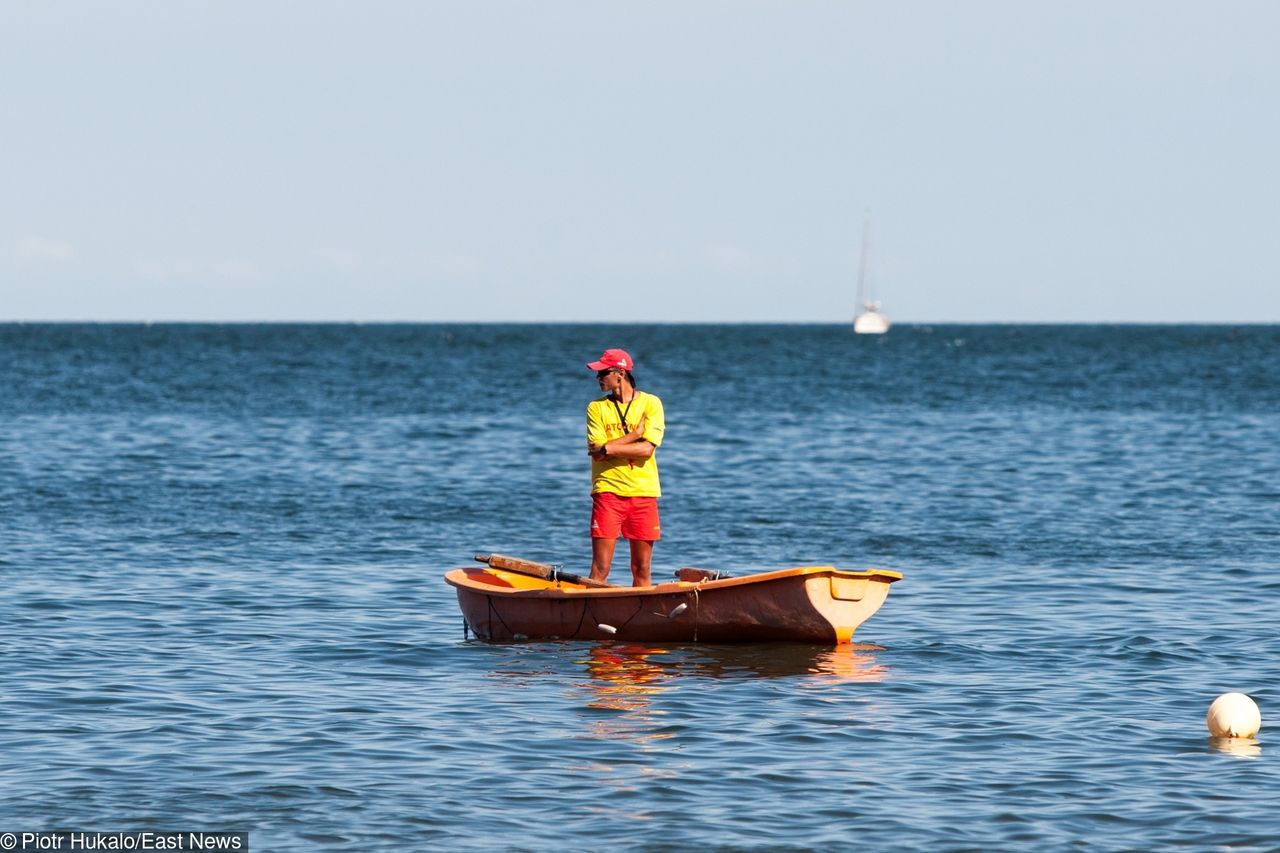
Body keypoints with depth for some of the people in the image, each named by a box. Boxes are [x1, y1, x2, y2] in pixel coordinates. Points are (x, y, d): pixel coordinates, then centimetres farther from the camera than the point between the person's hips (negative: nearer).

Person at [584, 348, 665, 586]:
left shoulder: (650, 403, 3)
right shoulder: (597, 407, 7)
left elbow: (646, 450, -9)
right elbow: (597, 451, -6)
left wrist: (609, 449, -10)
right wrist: (634, 435, -8)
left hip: (643, 492, 0)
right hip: (608, 490, 0)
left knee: (642, 570, 4)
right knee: (600, 569, -6)